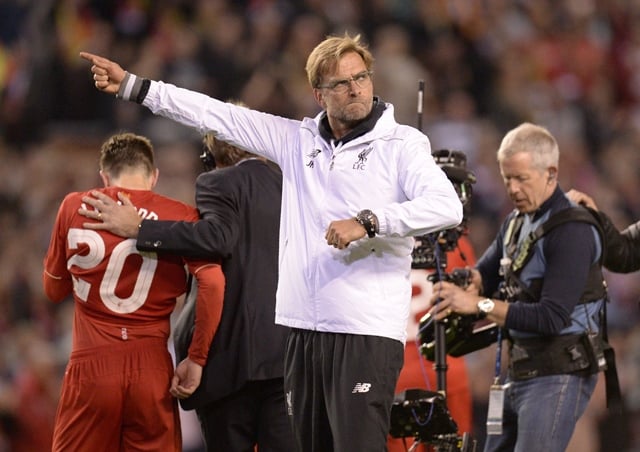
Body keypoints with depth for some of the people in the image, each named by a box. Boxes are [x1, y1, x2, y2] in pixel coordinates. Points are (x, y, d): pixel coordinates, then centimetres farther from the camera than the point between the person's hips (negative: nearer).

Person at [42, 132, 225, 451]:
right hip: (152, 369, 0)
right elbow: (213, 282, -11)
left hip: (91, 367, 0)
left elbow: (54, 289, 15)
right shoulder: (180, 216, 2)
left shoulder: (75, 207, 5)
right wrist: (196, 359, -6)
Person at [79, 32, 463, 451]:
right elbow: (219, 117, 15)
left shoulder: (402, 144, -1)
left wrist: (367, 221, -24)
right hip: (304, 330, 6)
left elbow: (447, 207, -15)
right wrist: (133, 86, 14)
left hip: (367, 333, -6)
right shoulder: (298, 140, 14)